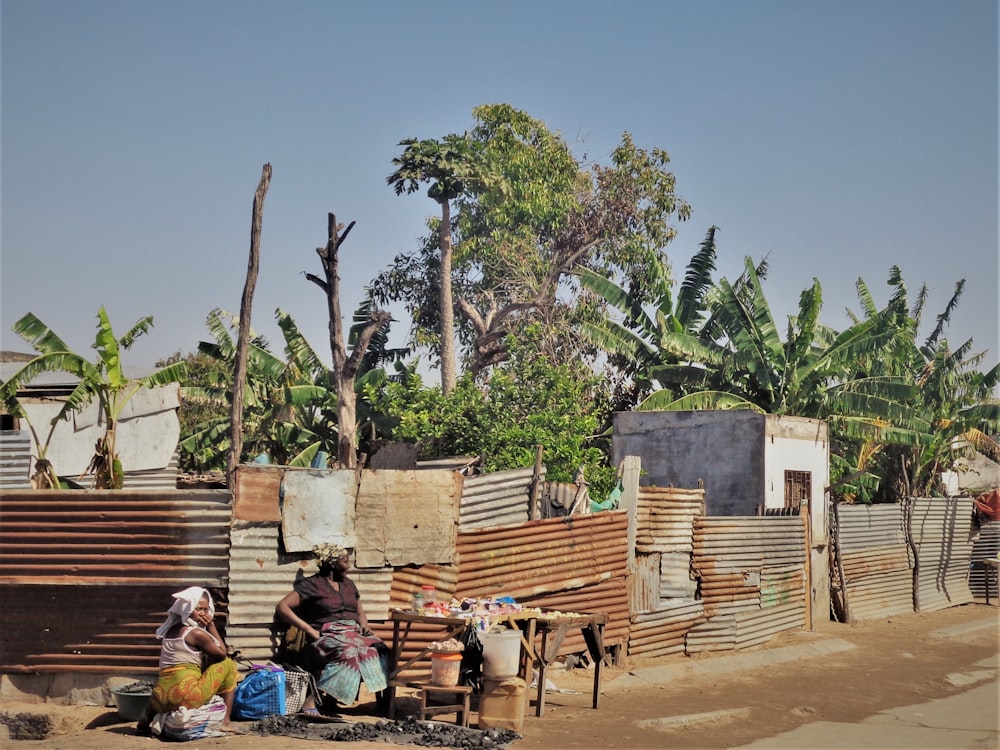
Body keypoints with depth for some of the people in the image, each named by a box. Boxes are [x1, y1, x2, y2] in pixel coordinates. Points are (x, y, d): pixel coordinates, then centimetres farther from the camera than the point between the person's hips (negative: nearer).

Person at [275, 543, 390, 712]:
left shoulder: (348, 584, 23)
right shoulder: (312, 584, 3)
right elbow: (281, 607, -6)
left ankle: (384, 699, -30)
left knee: (379, 648, -26)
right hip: (327, 634, -6)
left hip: (354, 632, 6)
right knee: (347, 651, -39)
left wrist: (364, 626, 4)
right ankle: (310, 699, -39)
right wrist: (310, 630, -14)